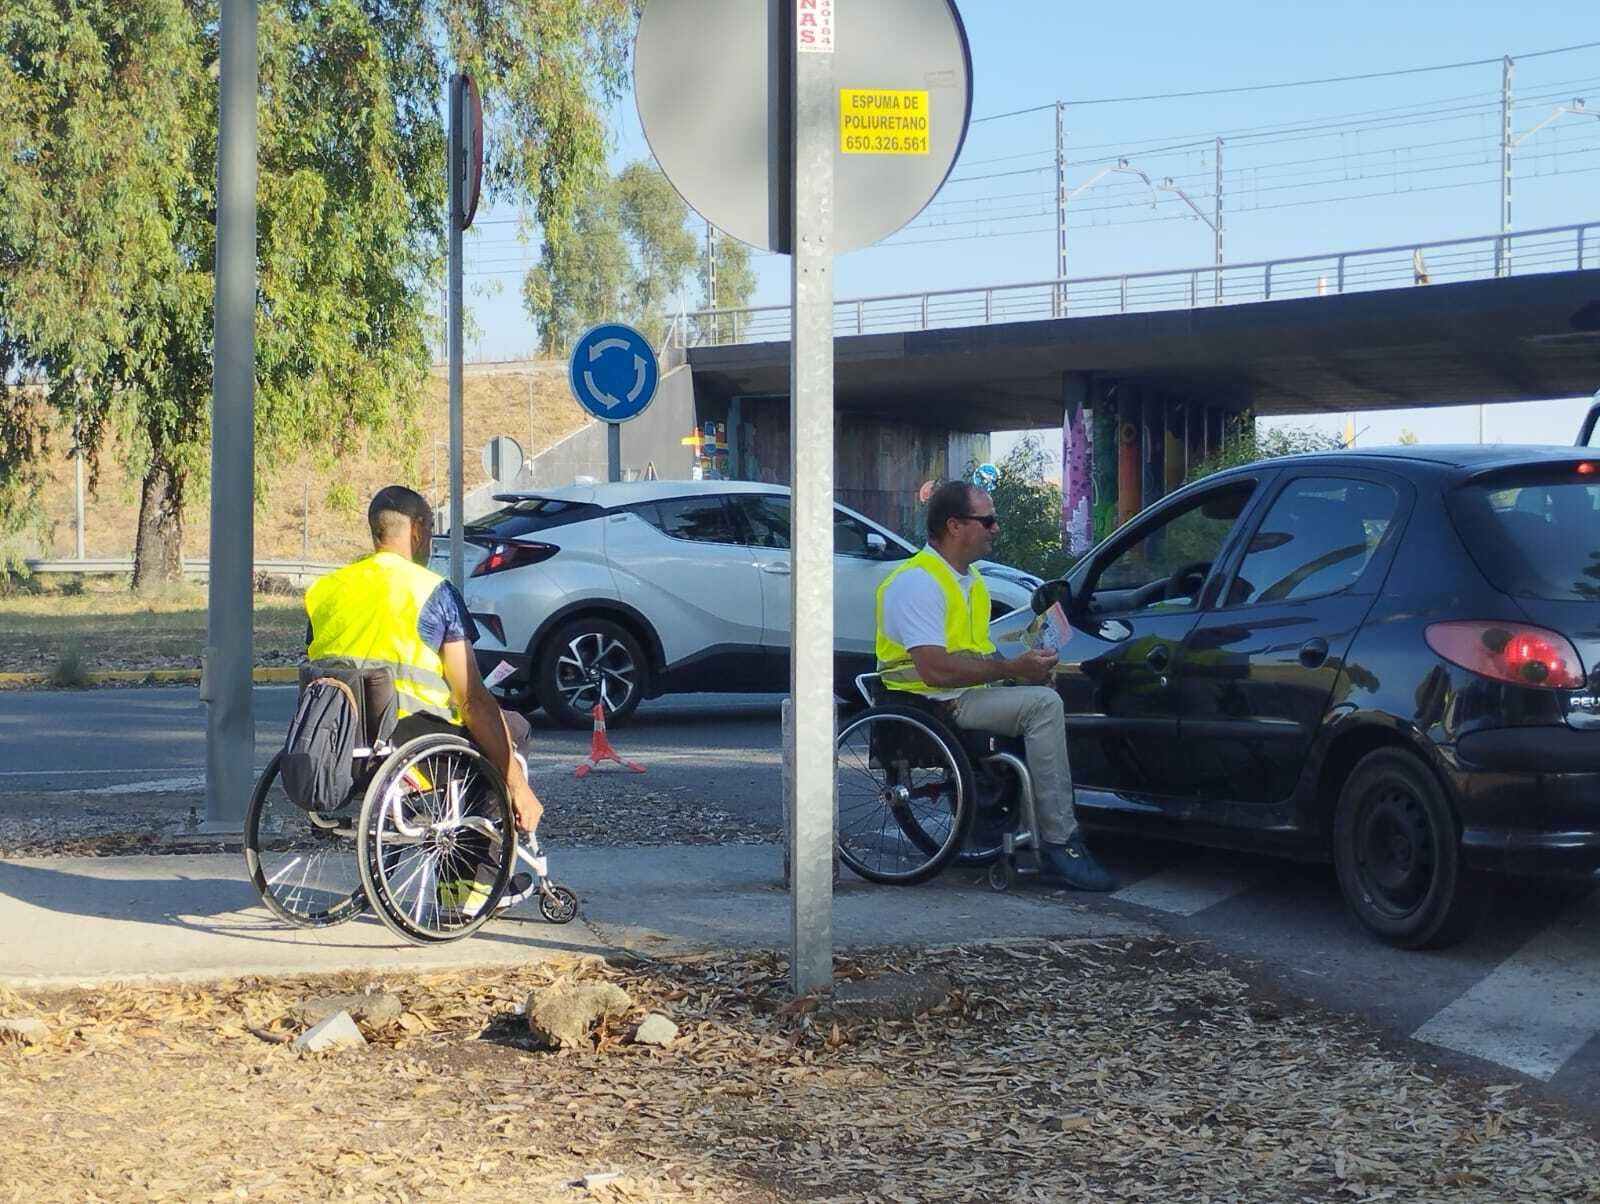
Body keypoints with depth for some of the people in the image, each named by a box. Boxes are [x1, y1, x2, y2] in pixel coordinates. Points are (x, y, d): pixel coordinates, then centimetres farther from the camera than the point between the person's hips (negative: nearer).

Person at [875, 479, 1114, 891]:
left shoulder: (971, 579, 18)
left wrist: (1026, 667, 2)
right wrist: (1013, 668, -21)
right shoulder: (917, 581, -16)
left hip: (969, 695, 10)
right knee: (1043, 704, -23)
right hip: (930, 704, -10)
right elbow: (936, 670, -26)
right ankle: (1059, 843, -23)